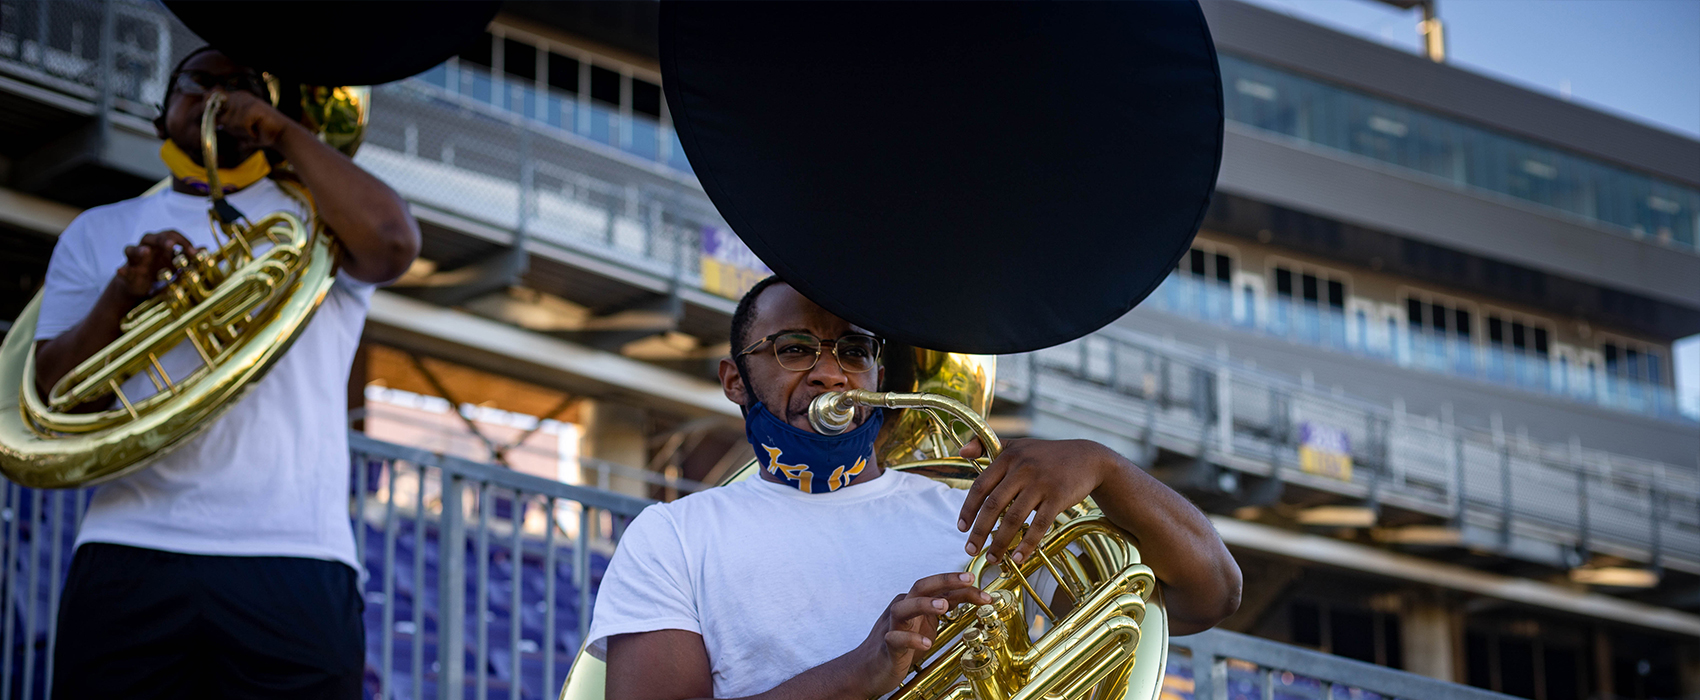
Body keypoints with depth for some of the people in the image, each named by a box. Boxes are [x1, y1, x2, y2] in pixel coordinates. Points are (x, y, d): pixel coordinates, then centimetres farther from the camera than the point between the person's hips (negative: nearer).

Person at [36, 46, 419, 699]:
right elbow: (56, 392, 11)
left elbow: (392, 243, -7)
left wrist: (284, 133, 1)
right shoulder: (100, 232, 21)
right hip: (131, 554, 1)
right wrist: (121, 294, -6)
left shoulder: (316, 215, 17)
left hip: (292, 559, -1)